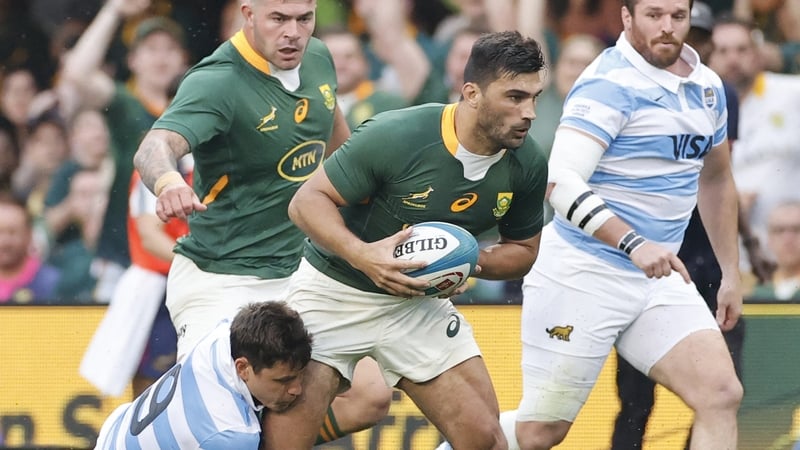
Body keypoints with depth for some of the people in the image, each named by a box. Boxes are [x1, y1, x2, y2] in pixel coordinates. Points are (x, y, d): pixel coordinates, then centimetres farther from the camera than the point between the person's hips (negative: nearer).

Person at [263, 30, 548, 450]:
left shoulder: (527, 165, -11)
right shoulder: (393, 136, -28)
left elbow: (522, 249, 6)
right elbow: (307, 200, -18)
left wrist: (472, 262, -17)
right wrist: (361, 255, -35)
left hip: (419, 303, 4)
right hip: (333, 291, -4)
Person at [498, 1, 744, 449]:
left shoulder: (707, 88, 9)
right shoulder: (610, 83, -15)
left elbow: (716, 180, 25)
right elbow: (561, 181, -27)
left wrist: (731, 273, 23)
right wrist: (634, 243, -37)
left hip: (658, 279, 6)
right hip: (584, 273, -6)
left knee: (722, 395, -13)